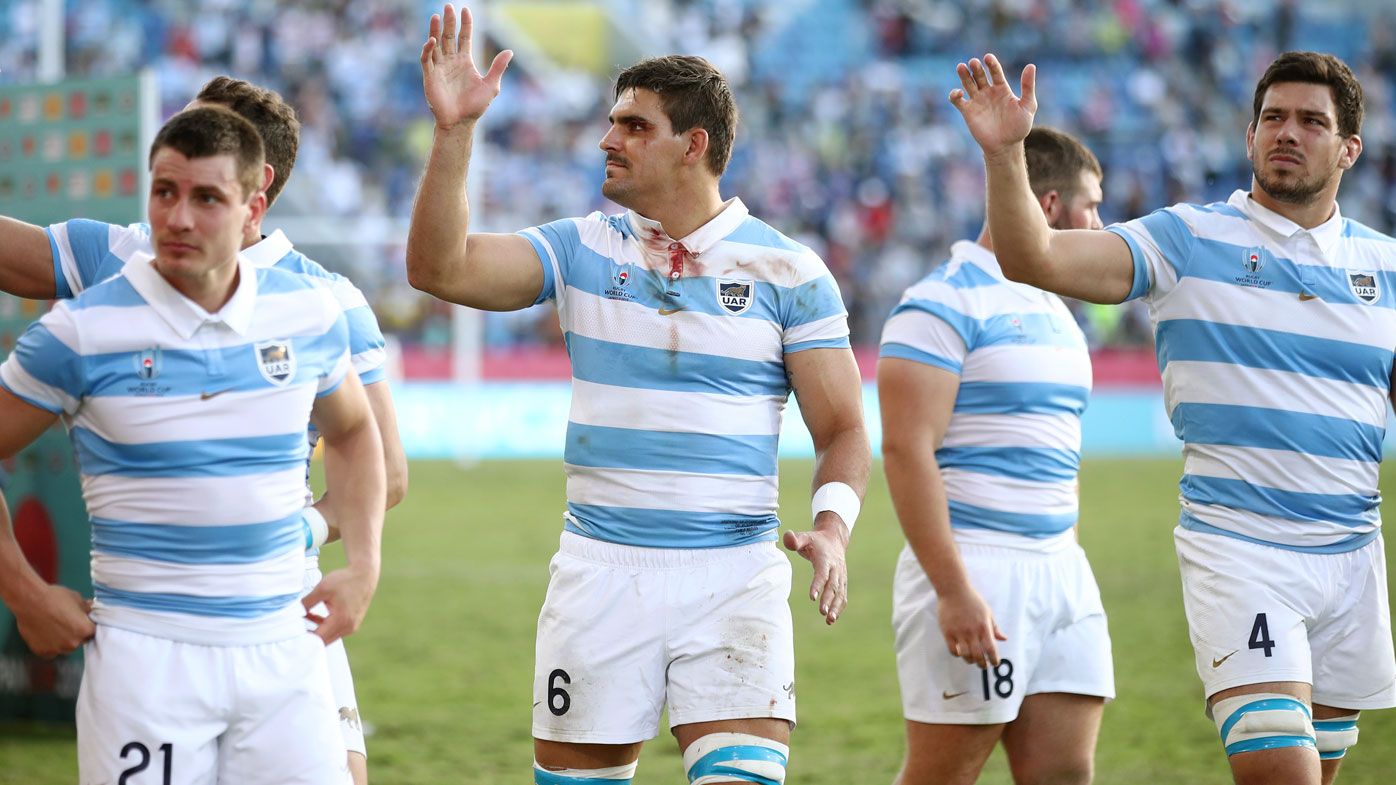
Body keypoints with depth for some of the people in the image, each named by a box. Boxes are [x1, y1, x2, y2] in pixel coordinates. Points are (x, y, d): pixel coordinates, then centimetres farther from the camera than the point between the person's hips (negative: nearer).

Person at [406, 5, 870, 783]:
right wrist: (455, 133, -15)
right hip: (601, 571, 2)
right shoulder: (582, 250, 6)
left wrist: (832, 528, -18)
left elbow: (843, 431, 1)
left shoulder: (789, 272, 1)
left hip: (735, 578, -2)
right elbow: (439, 267, -5)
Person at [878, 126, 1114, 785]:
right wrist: (952, 588, -23)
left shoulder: (1055, 312, 18)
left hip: (1061, 574, 8)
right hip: (974, 572, -8)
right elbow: (906, 448, -17)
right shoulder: (944, 304, -10)